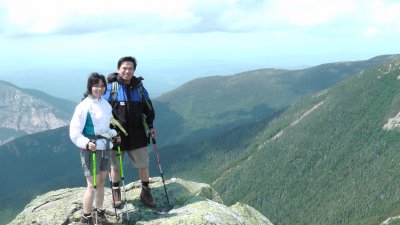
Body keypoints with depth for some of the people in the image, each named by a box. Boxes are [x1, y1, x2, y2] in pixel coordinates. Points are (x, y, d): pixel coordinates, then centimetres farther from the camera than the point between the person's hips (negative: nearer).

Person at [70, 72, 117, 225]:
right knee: (92, 185, -5)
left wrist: (114, 134, 5)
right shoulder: (84, 106, -15)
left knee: (101, 181, 13)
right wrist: (87, 143, -28)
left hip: (105, 148, 6)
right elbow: (74, 132, -14)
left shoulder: (106, 104, 6)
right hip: (91, 150, -6)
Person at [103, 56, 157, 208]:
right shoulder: (111, 86, -9)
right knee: (115, 165, 11)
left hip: (137, 134, 3)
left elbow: (148, 107, 13)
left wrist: (150, 126, 11)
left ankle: (145, 192, 27)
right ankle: (116, 192, 32)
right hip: (116, 134, -3)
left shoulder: (138, 86, 2)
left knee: (143, 164, 8)